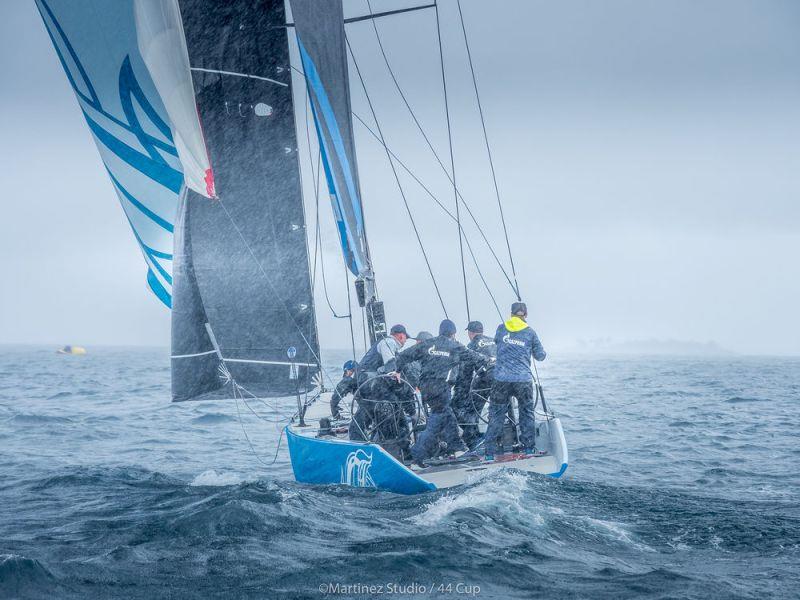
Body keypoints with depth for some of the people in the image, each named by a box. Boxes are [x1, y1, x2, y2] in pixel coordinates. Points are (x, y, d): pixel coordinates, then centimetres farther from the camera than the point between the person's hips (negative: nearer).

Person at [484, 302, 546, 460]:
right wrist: (543, 352, 33)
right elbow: (540, 356, 12)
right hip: (524, 380, 0)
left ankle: (490, 453, 3)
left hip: (502, 379, 0)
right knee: (526, 414, 15)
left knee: (496, 415, 6)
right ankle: (529, 448, 17)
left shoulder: (501, 329, 5)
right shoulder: (530, 333, 3)